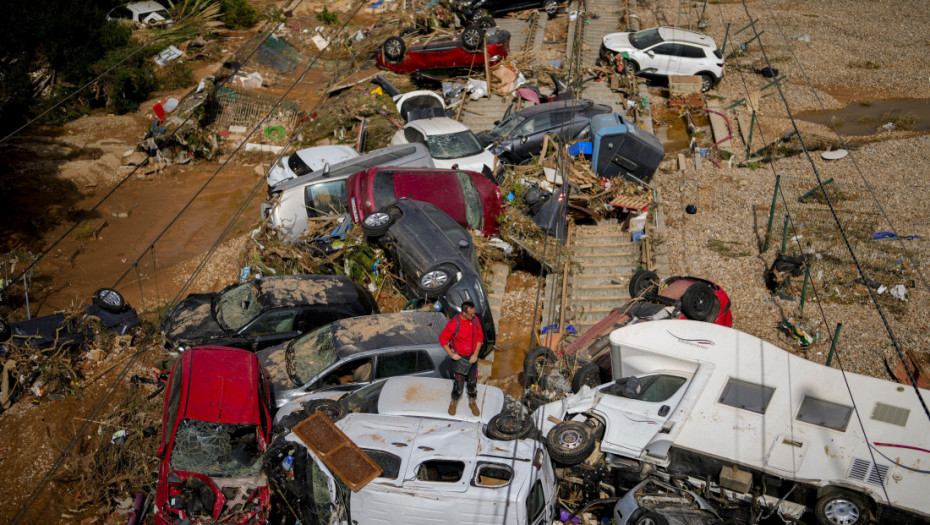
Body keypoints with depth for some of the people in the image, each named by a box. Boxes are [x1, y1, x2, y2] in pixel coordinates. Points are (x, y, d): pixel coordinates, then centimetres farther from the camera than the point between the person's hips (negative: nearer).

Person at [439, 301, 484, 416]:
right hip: (459, 357, -4)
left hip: (472, 357, 4)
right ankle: (454, 402, 31)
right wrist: (451, 354, -15)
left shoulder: (475, 320, -11)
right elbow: (442, 338, -15)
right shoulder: (454, 323, -26)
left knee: (473, 381, 15)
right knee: (459, 381, 5)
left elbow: (480, 337, -1)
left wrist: (475, 354, -8)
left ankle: (473, 402, 36)